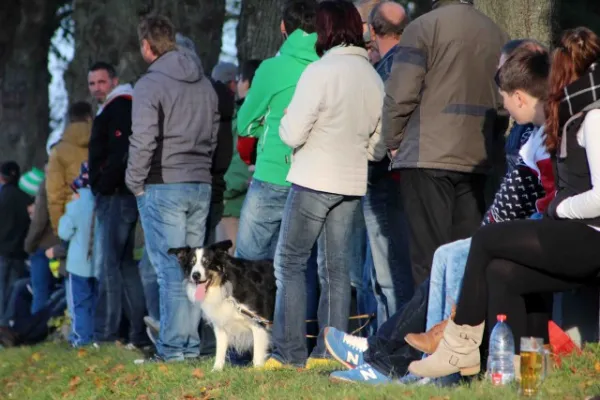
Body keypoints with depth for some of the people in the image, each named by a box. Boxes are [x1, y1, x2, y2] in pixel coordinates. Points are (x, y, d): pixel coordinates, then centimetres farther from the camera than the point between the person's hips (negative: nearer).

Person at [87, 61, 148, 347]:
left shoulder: (120, 108, -10)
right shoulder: (109, 111, 23)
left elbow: (121, 154, -21)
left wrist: (103, 185, -17)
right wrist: (93, 179, 15)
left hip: (116, 196, -11)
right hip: (113, 197, 11)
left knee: (107, 265, -11)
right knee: (124, 264, 12)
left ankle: (105, 335, -12)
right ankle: (139, 333, 14)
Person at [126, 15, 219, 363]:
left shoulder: (150, 85, -9)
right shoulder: (205, 84, 13)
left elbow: (143, 141, -15)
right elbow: (214, 135, 15)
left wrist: (136, 182, -4)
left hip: (163, 187, -6)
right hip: (201, 185, 6)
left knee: (170, 268, -6)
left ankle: (173, 347, -7)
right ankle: (191, 344, 10)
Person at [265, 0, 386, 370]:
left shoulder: (321, 72, -13)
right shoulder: (374, 79, 6)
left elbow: (293, 135, -14)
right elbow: (378, 147, 12)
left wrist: (286, 120, 6)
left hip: (314, 181, -6)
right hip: (352, 185, 6)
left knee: (290, 263, 2)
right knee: (337, 267, 9)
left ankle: (290, 352, -2)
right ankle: (332, 350, 8)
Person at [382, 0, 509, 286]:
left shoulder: (424, 27, -7)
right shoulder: (497, 34, 10)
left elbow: (400, 94, -10)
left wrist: (393, 141, 4)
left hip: (428, 157, -5)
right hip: (476, 160, 5)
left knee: (429, 256, -4)